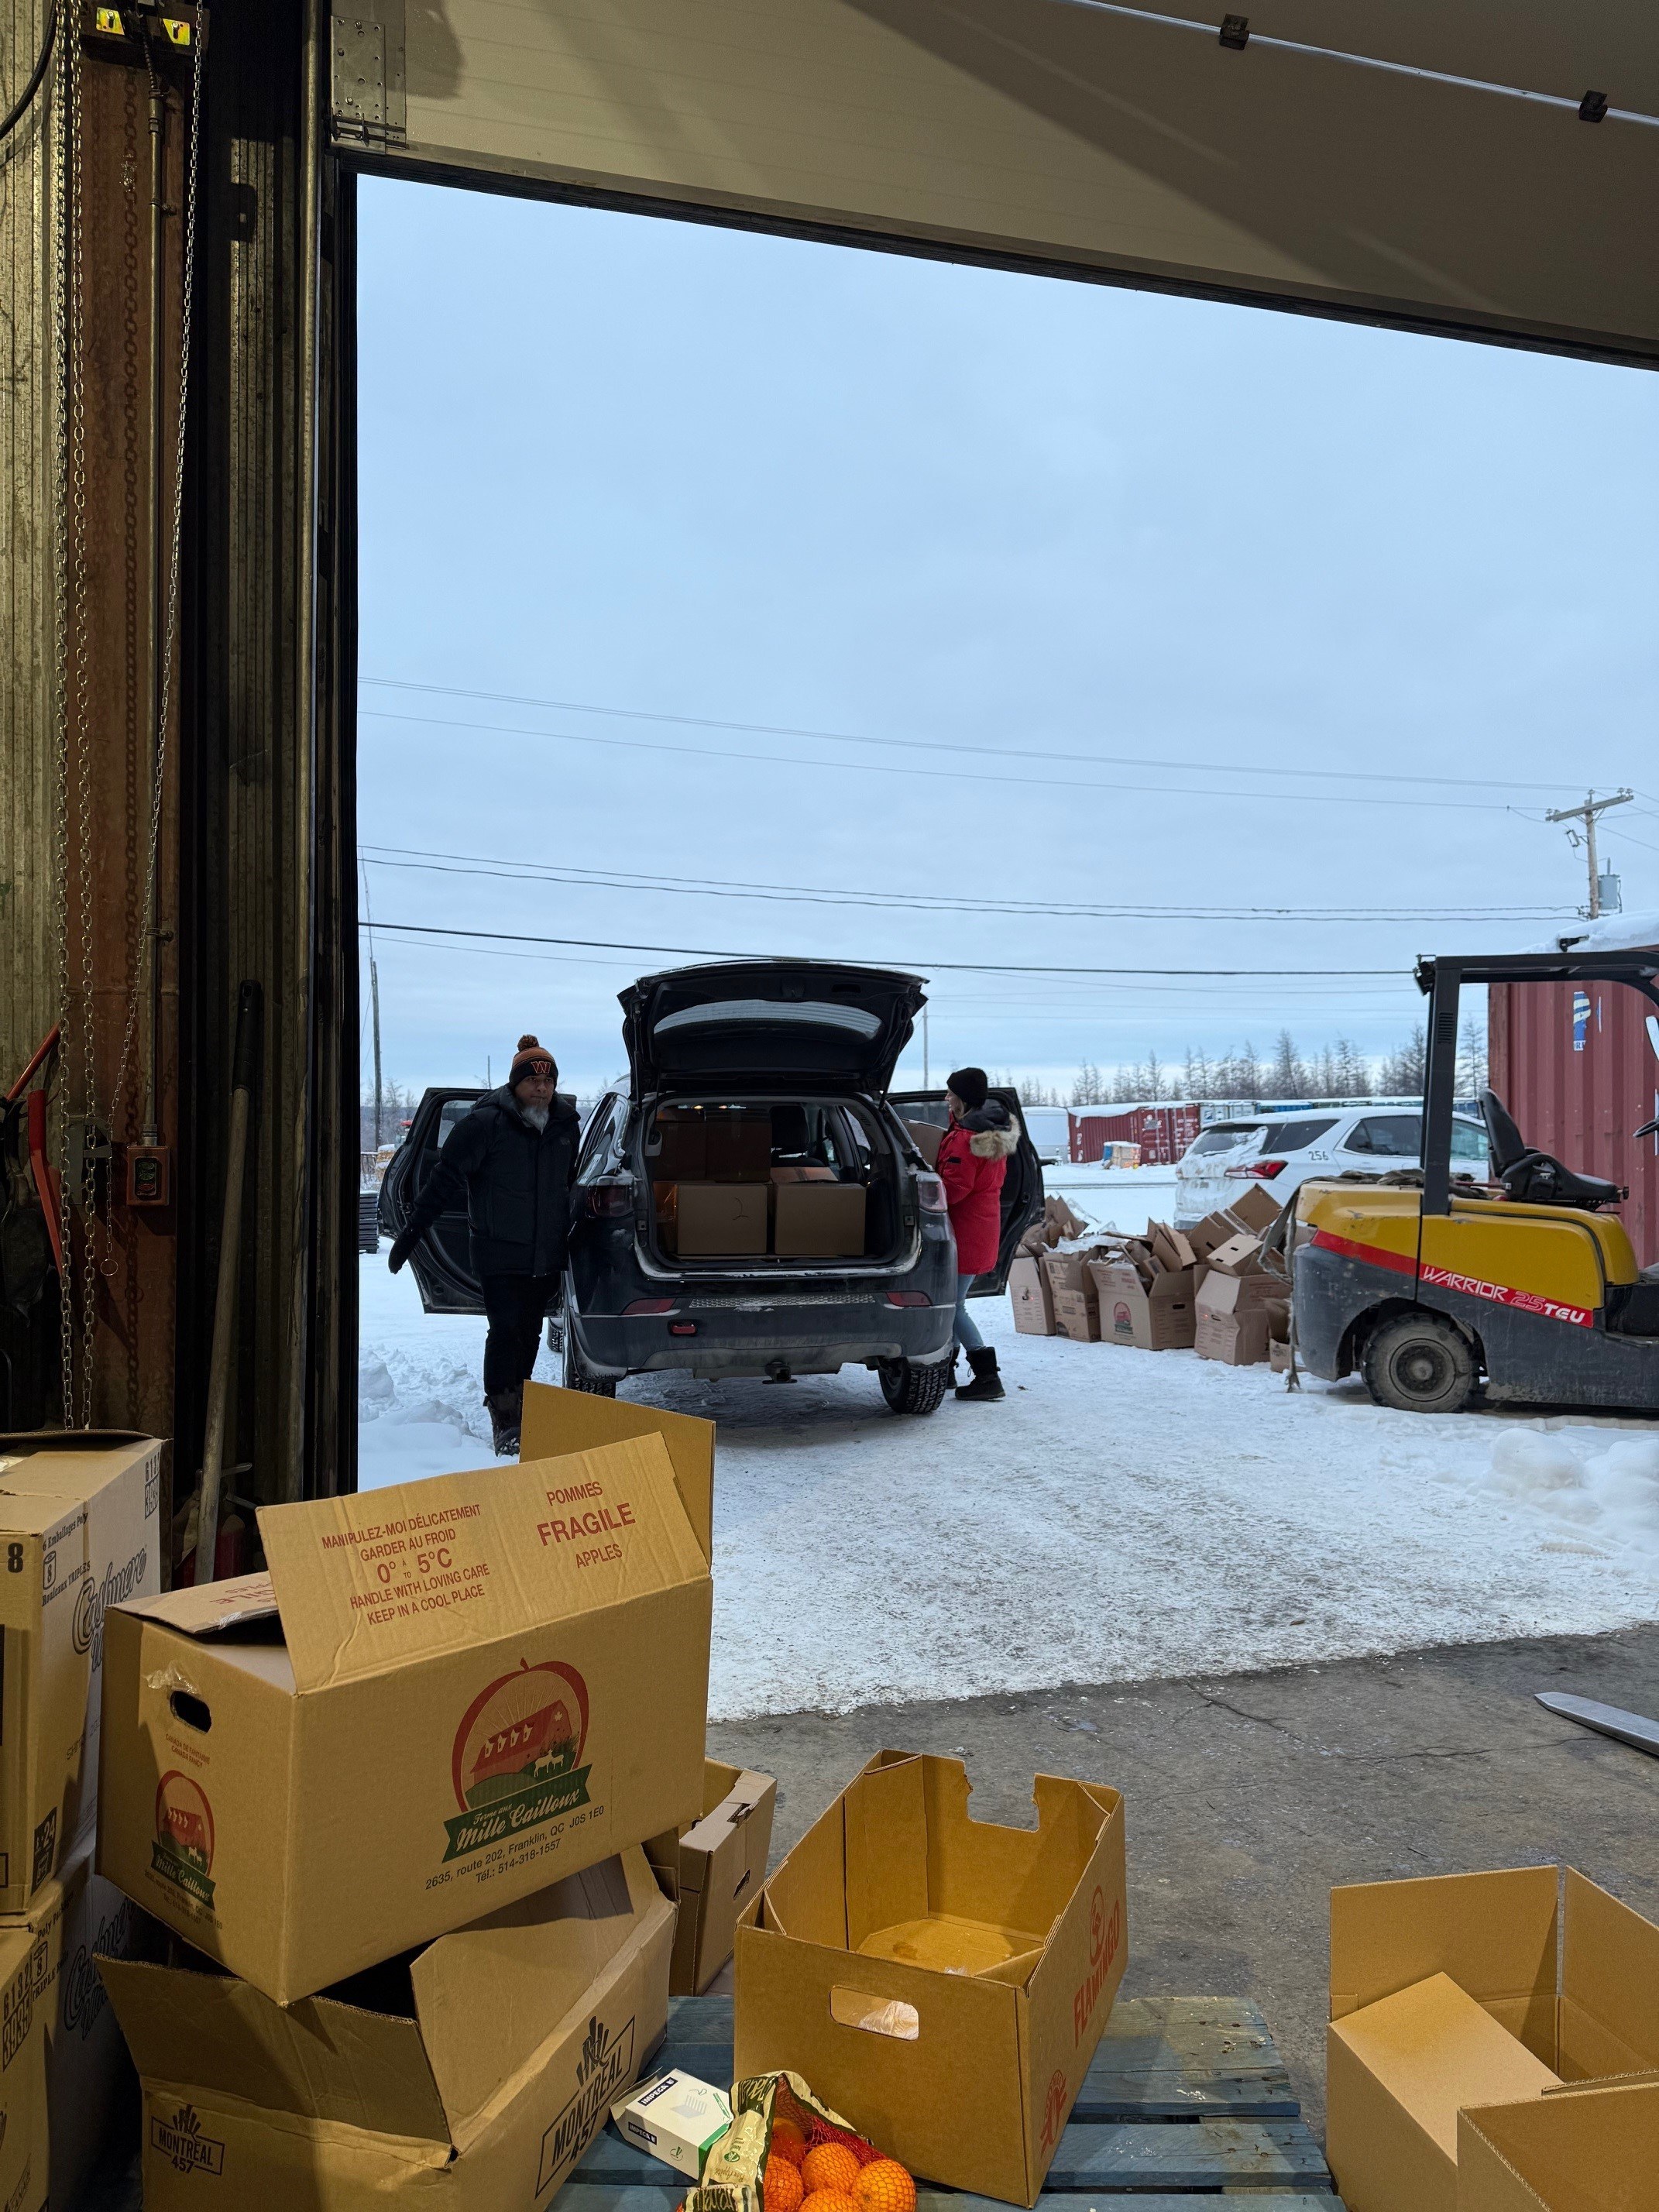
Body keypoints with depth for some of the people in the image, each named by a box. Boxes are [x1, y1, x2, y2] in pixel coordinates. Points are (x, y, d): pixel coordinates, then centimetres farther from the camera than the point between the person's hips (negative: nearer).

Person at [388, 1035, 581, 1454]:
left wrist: (568, 1238, 25)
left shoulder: (566, 1124, 7)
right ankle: (505, 1423, -5)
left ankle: (514, 1408, 24)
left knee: (529, 1334, 12)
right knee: (506, 1332, -11)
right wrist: (412, 1231, -10)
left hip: (546, 1257, 5)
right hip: (499, 1254, -5)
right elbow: (445, 1179, -9)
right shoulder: (485, 1123, -11)